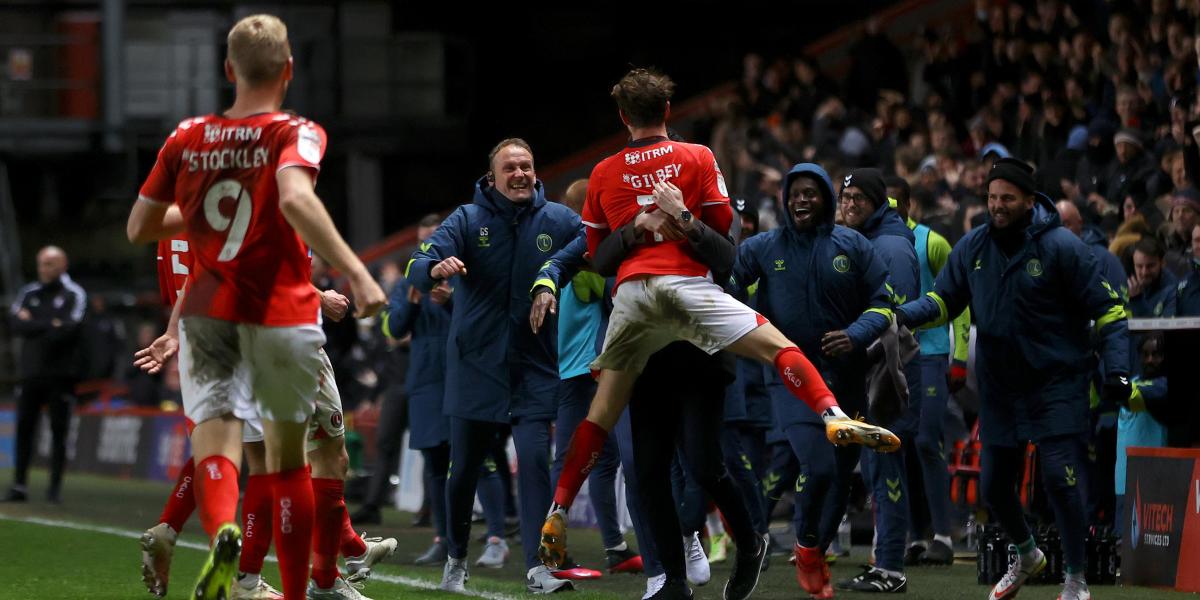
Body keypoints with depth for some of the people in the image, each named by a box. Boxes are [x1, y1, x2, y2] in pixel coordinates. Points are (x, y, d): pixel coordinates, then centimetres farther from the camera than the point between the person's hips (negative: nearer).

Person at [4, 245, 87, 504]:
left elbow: (69, 330, -13)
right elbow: (15, 323, -2)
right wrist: (50, 325, -11)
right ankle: (19, 485, 3)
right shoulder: (28, 293, 13)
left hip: (61, 373, -4)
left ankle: (56, 486, 3)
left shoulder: (74, 295, 1)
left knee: (59, 429, -2)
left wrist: (33, 325, -6)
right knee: (24, 427, 0)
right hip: (31, 372, 4)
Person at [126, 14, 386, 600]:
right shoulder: (296, 134, -7)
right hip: (283, 316, -1)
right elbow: (295, 199, -28)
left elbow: (139, 228, 11)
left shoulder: (187, 138, 5)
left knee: (213, 438, -10)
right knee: (287, 455, 15)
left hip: (208, 314, 1)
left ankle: (222, 531, -44)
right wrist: (357, 273, -32)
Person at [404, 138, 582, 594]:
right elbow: (416, 269, -15)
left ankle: (538, 567, -15)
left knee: (534, 462, -13)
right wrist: (436, 269, -38)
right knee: (464, 468, 9)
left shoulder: (559, 222, -1)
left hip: (534, 366, 0)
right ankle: (456, 559, 28)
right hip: (474, 364, 0)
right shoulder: (467, 221, -4)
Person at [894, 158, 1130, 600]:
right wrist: (906, 314, -11)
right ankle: (1026, 556, 40)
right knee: (994, 486, 12)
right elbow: (944, 299, 9)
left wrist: (1116, 368, -15)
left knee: (1059, 479, -13)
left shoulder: (1061, 247, -11)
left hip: (1056, 385, -5)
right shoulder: (973, 247, 2)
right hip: (998, 389, 5)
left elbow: (1106, 308, -7)